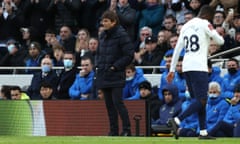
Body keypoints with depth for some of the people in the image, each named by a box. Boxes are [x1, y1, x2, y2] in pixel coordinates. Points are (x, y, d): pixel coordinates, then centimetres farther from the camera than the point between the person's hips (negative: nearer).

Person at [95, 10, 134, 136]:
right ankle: (113, 131, 12)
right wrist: (97, 65, 8)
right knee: (109, 104, 8)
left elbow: (129, 55, -12)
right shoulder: (103, 35, 11)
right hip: (103, 76, 7)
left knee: (117, 102, -11)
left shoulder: (121, 35, -10)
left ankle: (126, 129, -5)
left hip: (116, 75, -7)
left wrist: (115, 66, -14)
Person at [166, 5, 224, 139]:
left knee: (200, 100, 12)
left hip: (186, 68, 8)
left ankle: (203, 132, 8)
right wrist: (217, 36, 23)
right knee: (201, 101, -8)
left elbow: (177, 49, 17)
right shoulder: (205, 24, -2)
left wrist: (172, 70, 18)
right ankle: (177, 120, -22)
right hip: (199, 67, -8)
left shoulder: (186, 26, 18)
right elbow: (220, 41, -1)